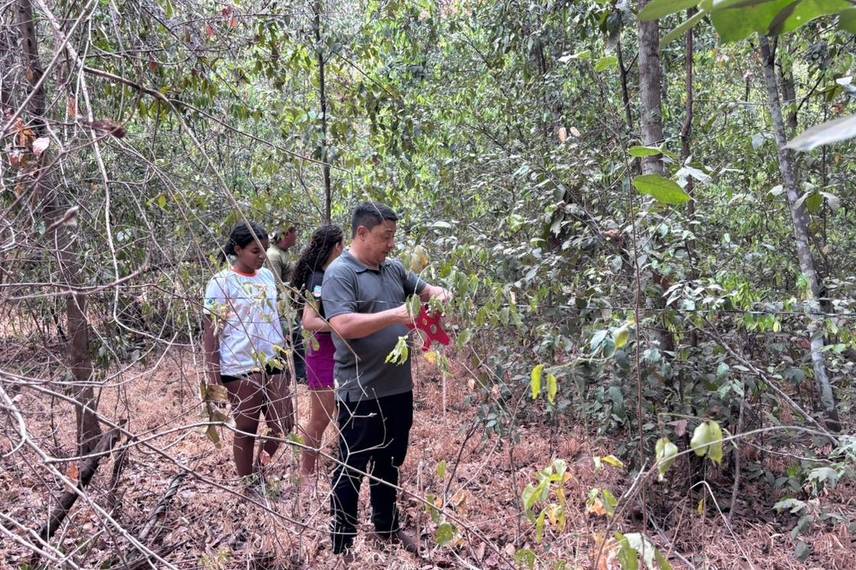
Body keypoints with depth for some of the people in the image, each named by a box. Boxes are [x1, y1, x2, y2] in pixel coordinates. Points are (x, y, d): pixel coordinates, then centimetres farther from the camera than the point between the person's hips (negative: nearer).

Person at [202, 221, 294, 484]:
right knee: (246, 430, 9)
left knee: (284, 425, 8)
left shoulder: (267, 275, 9)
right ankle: (248, 486, 28)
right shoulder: (221, 282, -9)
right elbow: (211, 330, -9)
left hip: (273, 364, 6)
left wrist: (284, 356, 16)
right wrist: (214, 378, -12)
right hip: (240, 369, -5)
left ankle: (258, 471, 33)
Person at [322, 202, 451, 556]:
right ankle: (341, 546, 21)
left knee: (390, 463, 22)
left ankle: (386, 527, 41)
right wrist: (396, 315, -27)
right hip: (361, 392, -8)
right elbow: (343, 326, -26)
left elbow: (423, 289, 23)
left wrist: (438, 294, -1)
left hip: (398, 388, 8)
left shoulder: (394, 269, 9)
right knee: (351, 469, 6)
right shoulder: (339, 274, -14)